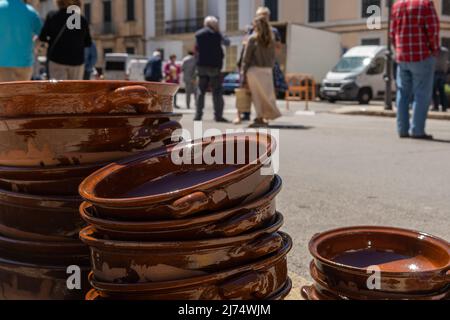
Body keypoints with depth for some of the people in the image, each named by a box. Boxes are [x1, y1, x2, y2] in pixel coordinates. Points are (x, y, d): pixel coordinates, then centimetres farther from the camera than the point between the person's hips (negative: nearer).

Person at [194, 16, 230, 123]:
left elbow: (196, 50, 14)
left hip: (201, 66, 4)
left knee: (201, 91, 9)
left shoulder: (198, 34, 8)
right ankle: (218, 115, -6)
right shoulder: (216, 34, -6)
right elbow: (227, 43, 7)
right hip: (214, 66, -4)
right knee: (217, 92, -2)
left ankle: (198, 115, 5)